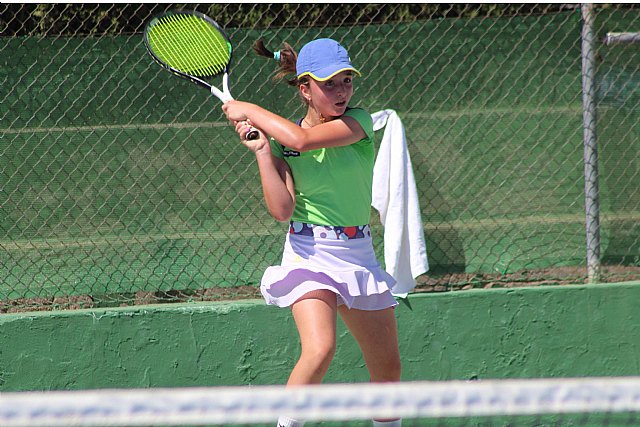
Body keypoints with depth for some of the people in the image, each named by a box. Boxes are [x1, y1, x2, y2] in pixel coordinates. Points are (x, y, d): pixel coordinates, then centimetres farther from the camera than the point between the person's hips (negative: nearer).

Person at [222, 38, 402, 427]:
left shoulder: (358, 121, -5)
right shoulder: (281, 141, -1)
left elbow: (303, 139, -23)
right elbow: (282, 210, -12)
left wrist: (249, 111, -13)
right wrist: (261, 150, -12)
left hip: (359, 254, 2)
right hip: (310, 253, -2)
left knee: (388, 368, 8)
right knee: (320, 350, -27)